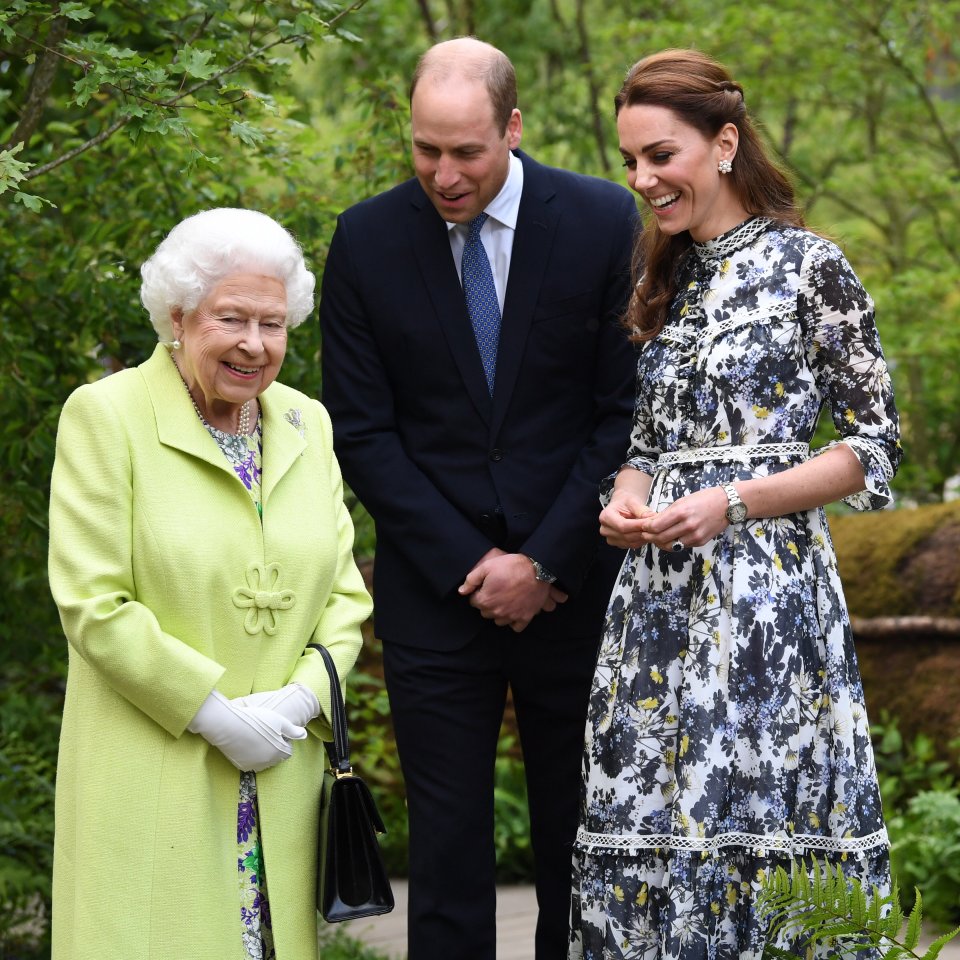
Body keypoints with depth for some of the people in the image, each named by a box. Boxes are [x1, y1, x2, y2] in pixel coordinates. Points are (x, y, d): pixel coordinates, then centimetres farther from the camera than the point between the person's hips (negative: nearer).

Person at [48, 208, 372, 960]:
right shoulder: (106, 416, -4)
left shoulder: (307, 425, 13)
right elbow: (93, 603, -10)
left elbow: (344, 588, 12)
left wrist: (302, 695, -6)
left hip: (280, 783, 5)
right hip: (150, 780, -5)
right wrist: (214, 713, -13)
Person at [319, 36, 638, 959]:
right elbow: (361, 430, 0)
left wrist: (545, 562, -8)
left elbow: (627, 414, -2)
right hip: (435, 594, 0)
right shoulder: (368, 240, -1)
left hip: (572, 584, 0)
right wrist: (471, 565, -8)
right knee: (447, 848, 1)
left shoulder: (605, 223, -4)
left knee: (579, 842, 7)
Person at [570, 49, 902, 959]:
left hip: (766, 580, -6)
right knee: (646, 823, 2)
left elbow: (873, 448, -5)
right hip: (658, 592, 6)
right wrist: (627, 500, -1)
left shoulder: (808, 266, -4)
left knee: (755, 819, -6)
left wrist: (732, 503, -14)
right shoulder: (661, 279, 15)